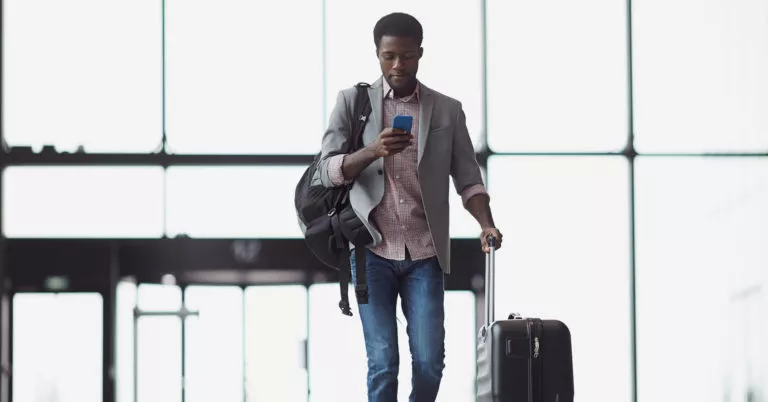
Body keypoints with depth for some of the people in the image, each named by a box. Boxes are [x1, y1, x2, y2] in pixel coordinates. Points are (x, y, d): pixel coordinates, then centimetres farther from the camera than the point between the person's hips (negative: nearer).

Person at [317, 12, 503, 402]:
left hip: (425, 255, 1)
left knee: (430, 362, -5)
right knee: (383, 363, -6)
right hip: (372, 252, -1)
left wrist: (486, 224, -14)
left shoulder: (447, 110, 7)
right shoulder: (352, 102, 4)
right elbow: (327, 170, -5)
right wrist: (373, 150, -24)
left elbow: (467, 179, 5)